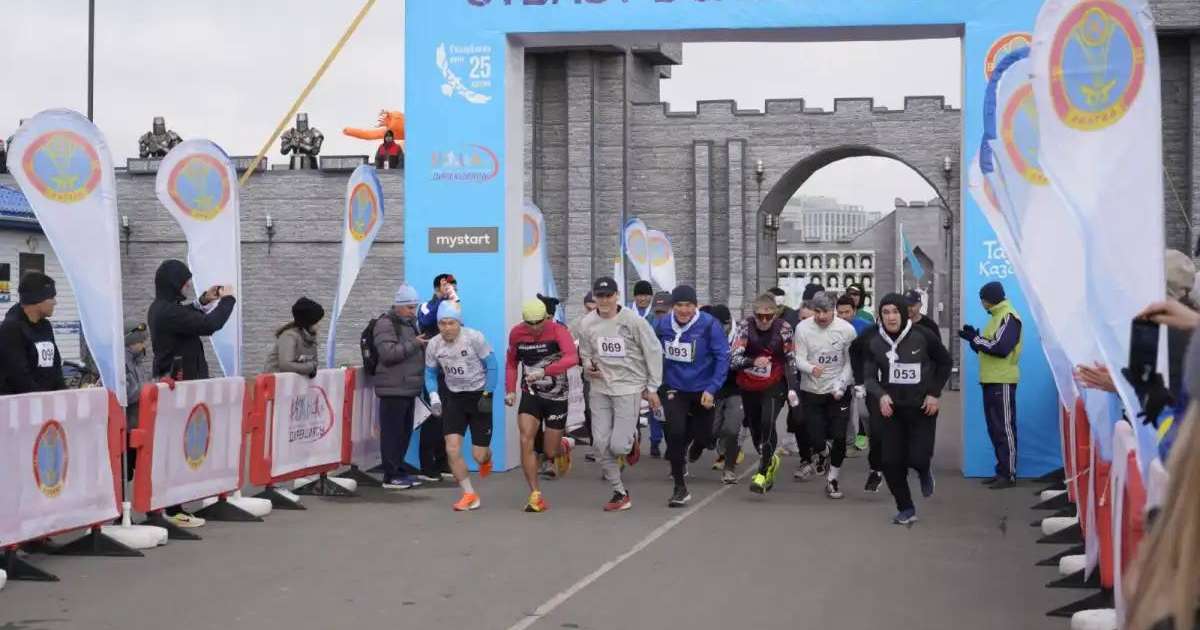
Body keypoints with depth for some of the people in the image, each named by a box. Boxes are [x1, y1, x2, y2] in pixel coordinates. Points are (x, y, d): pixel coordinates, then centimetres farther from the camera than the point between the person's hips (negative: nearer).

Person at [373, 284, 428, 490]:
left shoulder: (409, 324, 20)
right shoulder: (385, 324, -9)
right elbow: (388, 353, -22)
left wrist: (423, 346, 13)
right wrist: (414, 344, -19)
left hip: (409, 387, 9)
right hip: (393, 388, -9)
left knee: (405, 432, 12)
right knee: (392, 433, -6)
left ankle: (400, 471, 20)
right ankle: (391, 476, -3)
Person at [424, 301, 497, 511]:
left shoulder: (474, 338, -16)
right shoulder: (433, 345, -6)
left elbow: (491, 365, -7)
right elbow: (430, 372, 9)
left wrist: (487, 395, -11)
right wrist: (434, 396, -5)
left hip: (478, 396, -3)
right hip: (453, 397, 3)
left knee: (478, 455, -2)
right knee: (452, 449, -12)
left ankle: (487, 457, 39)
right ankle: (469, 495, 2)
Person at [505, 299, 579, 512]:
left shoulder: (558, 331, -17)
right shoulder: (516, 333, -3)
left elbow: (572, 358, -35)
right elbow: (511, 362, 14)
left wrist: (544, 371, -45)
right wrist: (510, 390, 5)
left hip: (557, 397, -3)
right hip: (530, 394, 3)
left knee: (550, 452, 5)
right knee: (526, 441, -17)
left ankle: (563, 447, 45)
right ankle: (535, 495, -11)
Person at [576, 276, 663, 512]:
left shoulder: (633, 321, -10)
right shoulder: (587, 323, 1)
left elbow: (654, 352, -2)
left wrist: (652, 388, 0)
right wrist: (588, 367, -6)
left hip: (628, 388, -4)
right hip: (600, 389, 4)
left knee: (619, 445, -12)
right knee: (601, 445, 1)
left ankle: (631, 441, 26)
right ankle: (620, 493, 16)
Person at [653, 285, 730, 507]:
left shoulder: (709, 325, -18)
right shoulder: (662, 325, -8)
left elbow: (722, 358, -15)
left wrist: (712, 389, -20)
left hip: (703, 391, -1)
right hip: (674, 389, 1)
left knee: (702, 434, 12)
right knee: (675, 432, -15)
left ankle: (695, 447, 53)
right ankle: (680, 488, -2)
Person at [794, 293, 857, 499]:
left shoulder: (846, 330, -12)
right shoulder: (803, 328, -11)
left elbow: (850, 362, -5)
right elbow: (799, 359, -11)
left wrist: (841, 386, -15)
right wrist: (812, 368, -32)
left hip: (838, 391, -1)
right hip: (811, 391, 1)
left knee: (839, 436, -6)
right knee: (815, 438, 1)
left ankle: (832, 479, 14)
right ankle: (824, 453, 39)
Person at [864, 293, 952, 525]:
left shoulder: (922, 336, -12)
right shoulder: (875, 343, -4)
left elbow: (946, 363, 2)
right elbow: (869, 376, -5)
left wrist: (935, 393, -4)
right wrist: (881, 395, -25)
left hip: (922, 408, -3)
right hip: (892, 408, 3)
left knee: (917, 458, -10)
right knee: (891, 462, -2)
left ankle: (925, 471, 29)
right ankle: (906, 509, 16)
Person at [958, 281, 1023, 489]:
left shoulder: (1008, 317, -11)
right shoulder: (997, 317, 19)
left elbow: (1000, 347, -22)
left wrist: (976, 339, -12)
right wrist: (974, 338, 2)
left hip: (1003, 382, -10)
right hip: (991, 381, 10)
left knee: (1005, 428, -8)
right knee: (994, 428, 12)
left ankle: (1009, 474, -6)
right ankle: (1001, 471, 17)